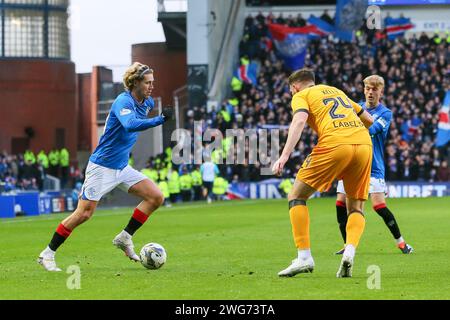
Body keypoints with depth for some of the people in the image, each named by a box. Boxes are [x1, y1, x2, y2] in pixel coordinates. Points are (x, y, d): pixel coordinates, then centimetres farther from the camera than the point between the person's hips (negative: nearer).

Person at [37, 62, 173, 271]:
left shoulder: (147, 103, 5)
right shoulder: (123, 101, -21)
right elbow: (130, 125, -43)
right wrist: (160, 120, -48)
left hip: (122, 167, 8)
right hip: (102, 166, -8)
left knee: (156, 197, -3)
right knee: (84, 213, -9)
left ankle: (125, 238, 7)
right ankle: (47, 254, 3)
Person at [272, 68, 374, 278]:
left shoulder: (301, 96, 15)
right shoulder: (337, 91, 33)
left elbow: (299, 120, -8)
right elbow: (369, 120, 34)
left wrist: (285, 155, -17)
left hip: (334, 145, -5)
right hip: (364, 144, 6)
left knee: (296, 196, 7)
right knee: (356, 208, 16)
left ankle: (304, 257, -4)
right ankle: (349, 252, -11)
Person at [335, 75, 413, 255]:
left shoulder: (385, 113, -4)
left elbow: (370, 129, -20)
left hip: (373, 167, -5)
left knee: (379, 205, -14)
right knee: (341, 203, -4)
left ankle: (400, 242, 1)